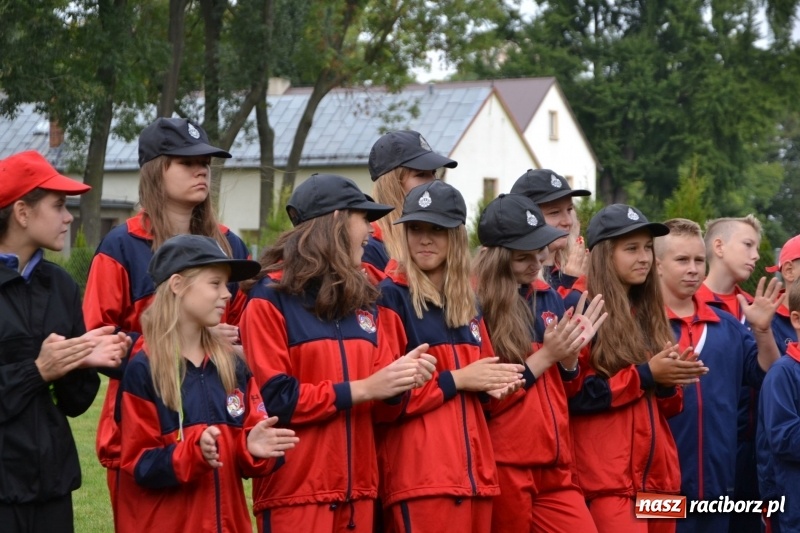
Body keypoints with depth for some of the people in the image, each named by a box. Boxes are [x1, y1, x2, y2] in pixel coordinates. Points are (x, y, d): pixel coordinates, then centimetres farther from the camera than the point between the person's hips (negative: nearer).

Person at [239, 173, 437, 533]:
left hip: (357, 491, 6)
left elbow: (383, 405, 16)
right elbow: (272, 399, -14)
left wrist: (400, 383, -6)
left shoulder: (363, 299, 16)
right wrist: (360, 389, -16)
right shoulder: (271, 298, -4)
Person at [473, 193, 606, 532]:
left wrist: (571, 353, -2)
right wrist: (546, 355, -12)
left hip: (555, 467, 6)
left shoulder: (548, 298, 11)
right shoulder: (477, 305, -9)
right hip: (503, 467, -6)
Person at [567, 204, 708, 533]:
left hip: (658, 472, 7)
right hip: (609, 476, -7)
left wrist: (668, 381, -2)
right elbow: (574, 395, -13)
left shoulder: (649, 313, 16)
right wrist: (644, 374, -14)